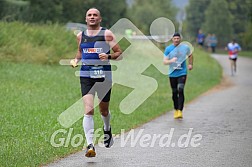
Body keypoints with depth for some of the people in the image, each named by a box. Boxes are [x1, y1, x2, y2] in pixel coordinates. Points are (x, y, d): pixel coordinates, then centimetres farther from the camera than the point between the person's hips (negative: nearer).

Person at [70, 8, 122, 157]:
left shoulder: (107, 34, -2)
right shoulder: (81, 36, 9)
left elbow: (119, 53, -2)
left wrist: (108, 56, -21)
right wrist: (76, 60, 7)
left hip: (104, 76, -1)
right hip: (86, 76, 1)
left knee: (104, 110, 15)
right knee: (88, 110, -16)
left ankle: (107, 129, 50)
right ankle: (90, 146, -20)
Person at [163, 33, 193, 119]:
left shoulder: (185, 47, 2)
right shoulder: (168, 49, 0)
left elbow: (190, 56, 22)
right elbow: (164, 62, -2)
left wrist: (190, 64, 10)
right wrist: (171, 61, -21)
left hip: (182, 73, -1)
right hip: (172, 74, 2)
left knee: (180, 91, -17)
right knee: (174, 93, 7)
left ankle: (180, 111, -19)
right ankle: (176, 110, 24)